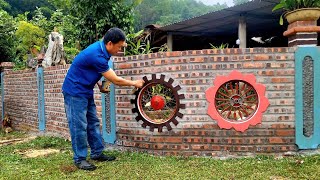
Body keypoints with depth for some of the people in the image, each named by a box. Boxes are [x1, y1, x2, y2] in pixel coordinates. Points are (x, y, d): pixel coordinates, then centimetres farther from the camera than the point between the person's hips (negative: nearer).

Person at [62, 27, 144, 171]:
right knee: (79, 126, -4)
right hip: (75, 92, -9)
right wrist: (134, 83, -8)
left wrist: (99, 85, 3)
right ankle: (79, 159, 7)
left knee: (93, 123, 11)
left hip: (86, 91, 9)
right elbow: (116, 80, -21)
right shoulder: (97, 56, -29)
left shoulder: (100, 48, 0)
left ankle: (97, 153, 20)